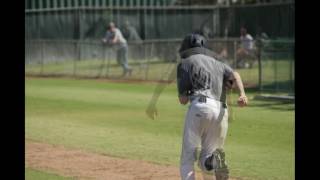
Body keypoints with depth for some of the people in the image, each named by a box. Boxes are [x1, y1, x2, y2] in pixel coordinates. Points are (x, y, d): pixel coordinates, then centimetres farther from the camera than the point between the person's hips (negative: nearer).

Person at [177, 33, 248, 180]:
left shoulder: (184, 63, 18)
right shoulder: (218, 64, 30)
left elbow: (183, 100, 10)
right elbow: (234, 75, 6)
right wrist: (242, 94, -11)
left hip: (200, 106, -4)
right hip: (221, 111, 4)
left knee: (187, 159, -2)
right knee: (205, 160, 13)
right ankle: (215, 161, -21)